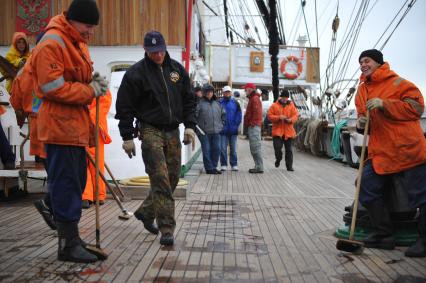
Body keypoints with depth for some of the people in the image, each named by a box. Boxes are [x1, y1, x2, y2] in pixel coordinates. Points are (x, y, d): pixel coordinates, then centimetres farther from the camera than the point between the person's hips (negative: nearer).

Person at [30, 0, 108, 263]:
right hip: (60, 126, -10)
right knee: (66, 185, -4)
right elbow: (53, 88, -19)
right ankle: (69, 244, 5)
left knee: (76, 183, 15)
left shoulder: (79, 43, 16)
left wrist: (94, 81, 5)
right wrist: (90, 91, -13)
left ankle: (70, 236, 28)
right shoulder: (51, 44, -14)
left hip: (76, 126, 10)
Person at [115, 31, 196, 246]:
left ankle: (146, 212, 30)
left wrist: (189, 126, 4)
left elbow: (188, 99, 15)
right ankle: (167, 229, -7)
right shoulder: (136, 73, -5)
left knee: (172, 177, 10)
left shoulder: (177, 69, 10)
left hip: (173, 131, 6)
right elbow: (124, 106, -4)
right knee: (160, 179, -11)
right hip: (151, 131, -5)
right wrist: (127, 137, -7)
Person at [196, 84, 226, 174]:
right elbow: (194, 115, -10)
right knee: (206, 150, -2)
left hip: (216, 132, 5)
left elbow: (223, 114, 26)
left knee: (216, 149, 6)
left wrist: (221, 124, 18)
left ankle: (214, 167, 18)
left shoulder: (217, 104, 14)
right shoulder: (200, 103, -5)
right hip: (204, 132, -5)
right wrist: (197, 126, -10)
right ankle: (209, 168, 5)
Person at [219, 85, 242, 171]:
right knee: (223, 148, 1)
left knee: (233, 148, 8)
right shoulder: (219, 103, 2)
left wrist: (236, 125, -5)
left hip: (233, 130, 1)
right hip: (223, 130, -1)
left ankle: (234, 164, 15)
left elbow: (239, 115, 3)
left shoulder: (235, 103, 4)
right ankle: (223, 165, 9)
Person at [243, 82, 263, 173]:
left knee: (256, 147, -10)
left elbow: (257, 112, -20)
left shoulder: (255, 99, -10)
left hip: (254, 127, -11)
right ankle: (258, 166, 16)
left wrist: (253, 123, -18)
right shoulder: (252, 98, 23)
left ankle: (259, 167, -9)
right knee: (254, 148, 12)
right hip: (252, 127, 11)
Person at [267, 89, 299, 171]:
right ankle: (278, 159, 22)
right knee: (277, 147, -9)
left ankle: (289, 166, 12)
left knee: (289, 149, 4)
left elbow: (295, 115, 2)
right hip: (277, 131, -1)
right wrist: (279, 117, -16)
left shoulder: (291, 106, 8)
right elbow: (269, 116, -1)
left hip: (288, 132, 1)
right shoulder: (274, 106, 4)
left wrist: (290, 120, -18)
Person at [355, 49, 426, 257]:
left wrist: (384, 104, -20)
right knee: (367, 189, 2)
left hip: (408, 149, -7)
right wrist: (361, 122, 0)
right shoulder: (362, 90, 15)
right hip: (380, 152, 7)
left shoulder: (397, 83, -5)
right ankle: (384, 234, 14)